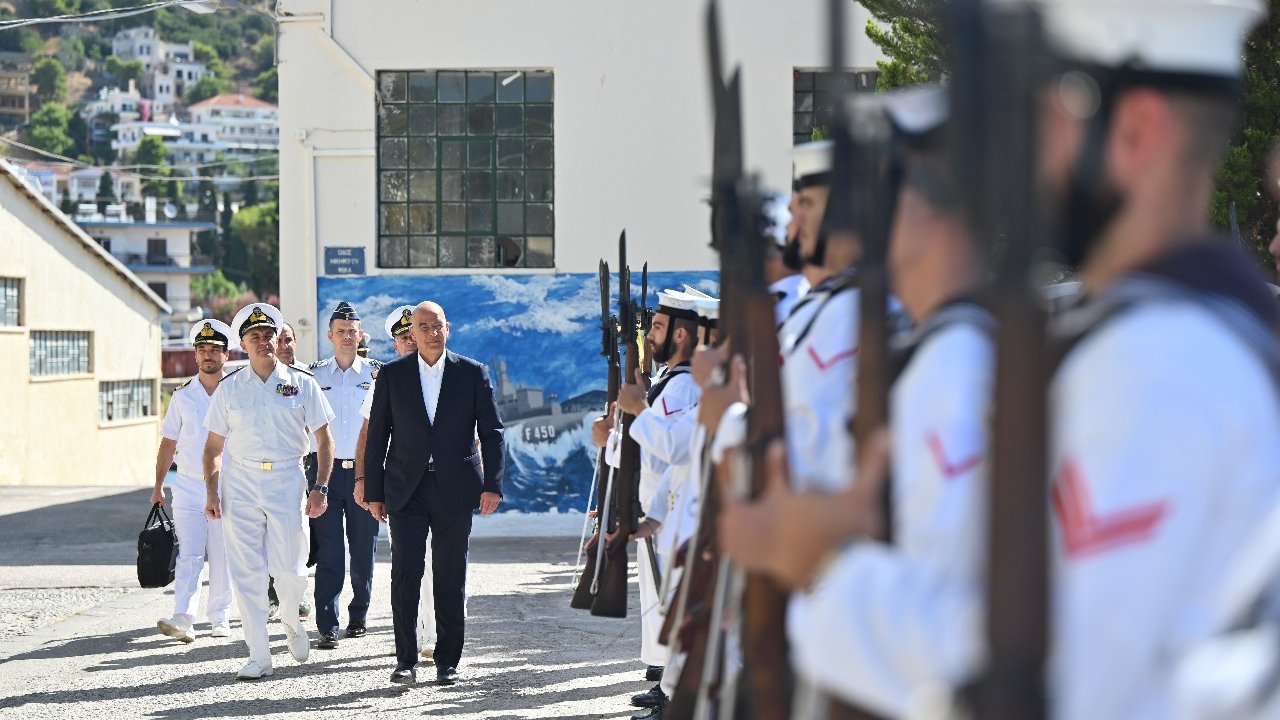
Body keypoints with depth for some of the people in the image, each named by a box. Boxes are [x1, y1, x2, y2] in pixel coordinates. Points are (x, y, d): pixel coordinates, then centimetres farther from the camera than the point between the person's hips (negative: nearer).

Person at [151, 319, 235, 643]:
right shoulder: (183, 396, 7)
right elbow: (169, 442, 12)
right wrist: (158, 485, 9)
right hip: (188, 486, 1)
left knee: (222, 558, 3)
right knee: (188, 556, -9)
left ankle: (220, 617, 12)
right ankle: (183, 620, -16)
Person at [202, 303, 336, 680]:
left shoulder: (301, 383, 4)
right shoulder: (229, 388, 8)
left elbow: (324, 439, 5)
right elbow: (214, 445, 11)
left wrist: (320, 488, -4)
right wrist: (211, 491, 1)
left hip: (286, 479, -1)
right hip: (240, 482, 1)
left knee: (289, 569, -3)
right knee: (247, 572, -3)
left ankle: (291, 621, 30)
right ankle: (259, 656, 3)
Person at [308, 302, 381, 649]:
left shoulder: (376, 373, 4)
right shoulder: (315, 375, 7)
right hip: (327, 469, 0)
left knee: (364, 549, 7)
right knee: (329, 552, -6)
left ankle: (358, 617, 20)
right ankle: (327, 626, -7)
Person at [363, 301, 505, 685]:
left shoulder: (473, 373, 3)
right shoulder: (392, 375, 5)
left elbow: (492, 433, 3)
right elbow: (377, 436, 7)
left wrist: (493, 484, -6)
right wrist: (374, 492, 3)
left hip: (455, 490, 0)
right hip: (406, 490, 0)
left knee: (451, 578, 5)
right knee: (405, 574, -6)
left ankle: (448, 661, 14)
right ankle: (406, 660, 2)